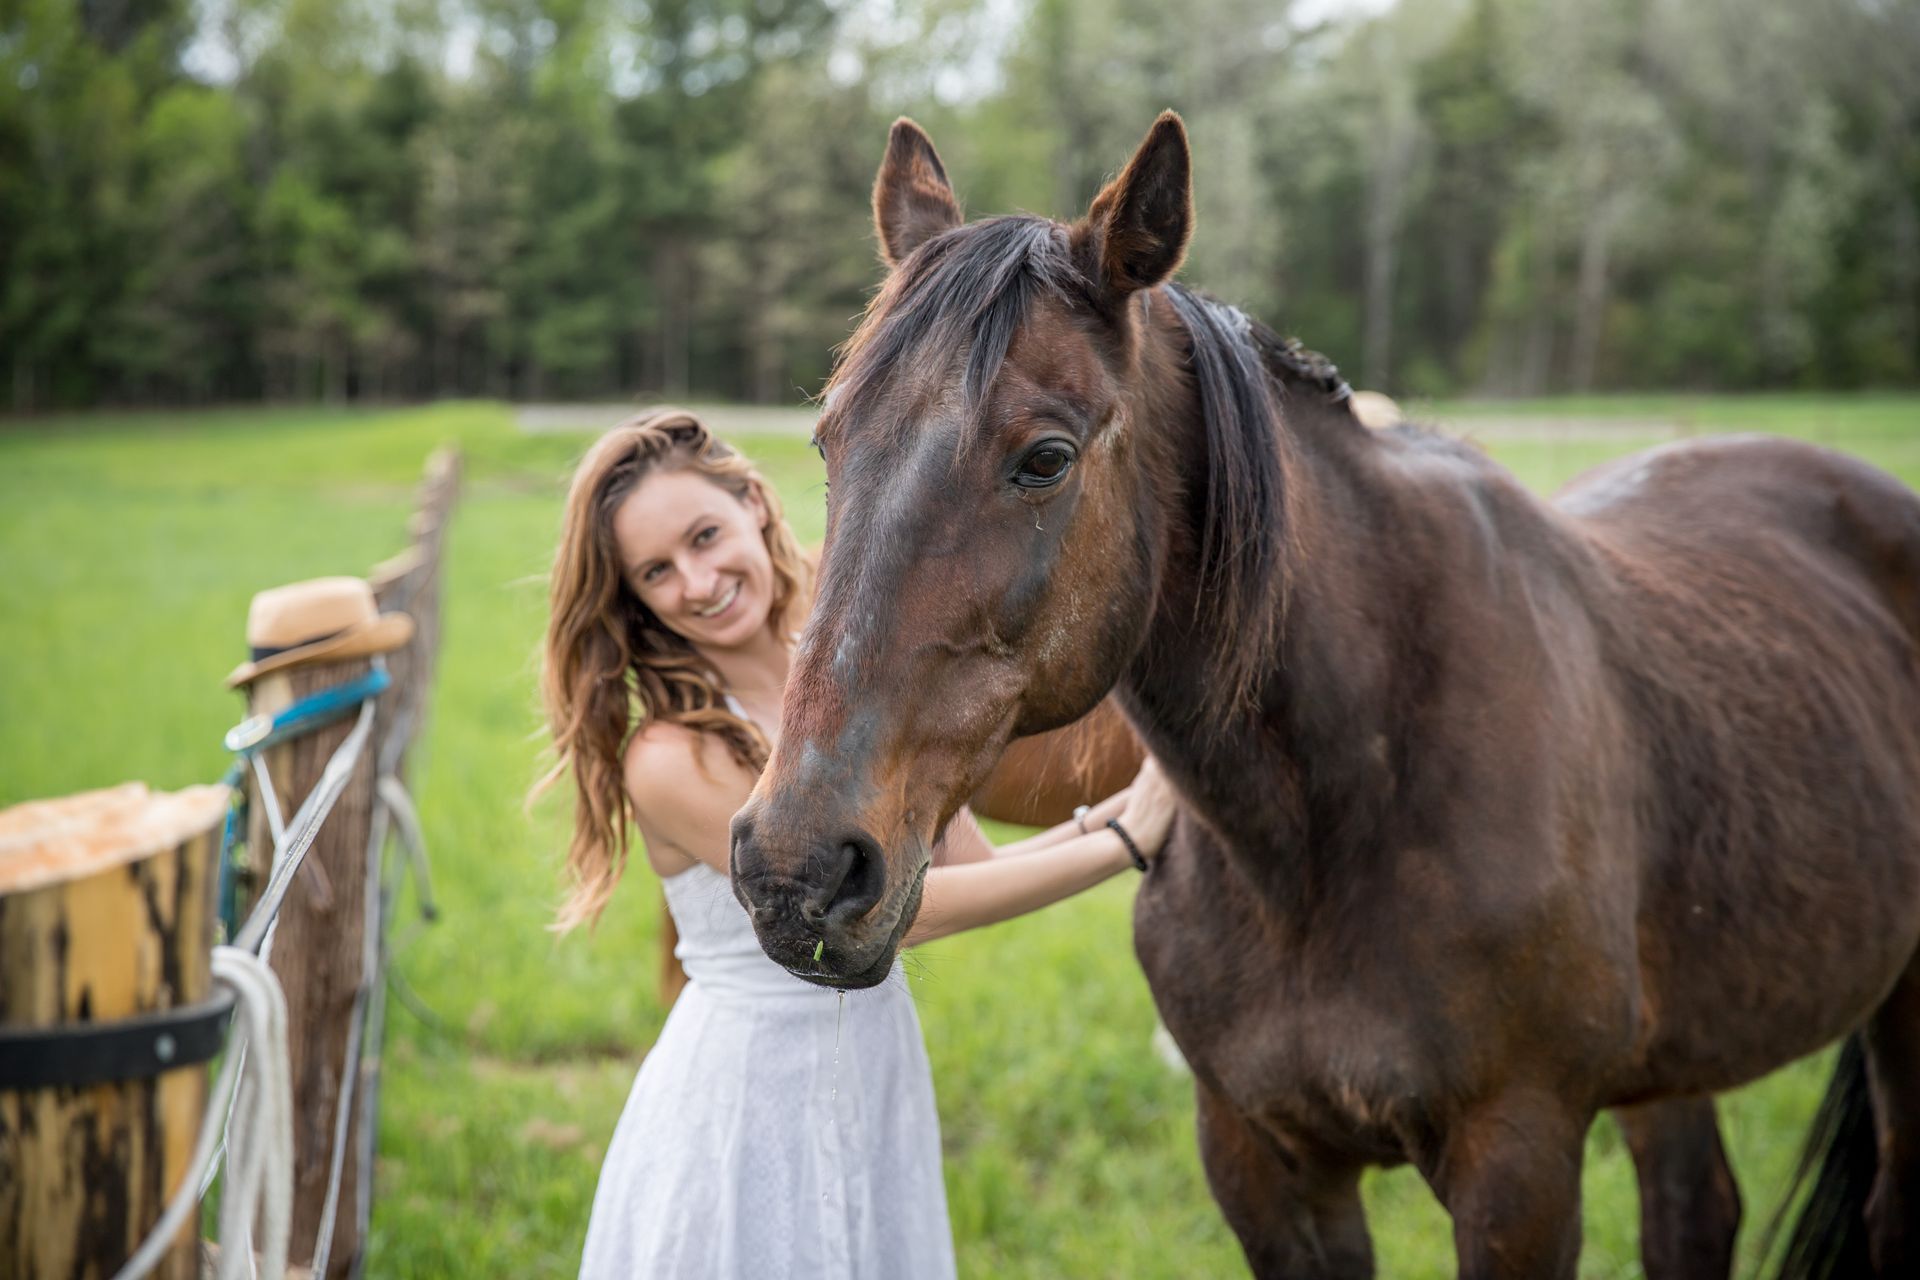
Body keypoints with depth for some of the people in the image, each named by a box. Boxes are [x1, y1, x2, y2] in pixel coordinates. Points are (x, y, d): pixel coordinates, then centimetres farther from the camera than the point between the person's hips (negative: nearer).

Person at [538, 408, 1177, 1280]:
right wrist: (1125, 843, -16)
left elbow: (972, 868, 2)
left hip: (884, 1081, 5)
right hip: (745, 1102, -5)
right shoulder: (671, 759, -20)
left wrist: (1120, 807, -12)